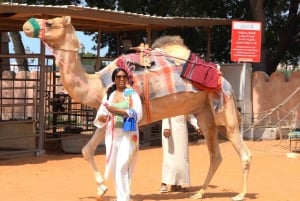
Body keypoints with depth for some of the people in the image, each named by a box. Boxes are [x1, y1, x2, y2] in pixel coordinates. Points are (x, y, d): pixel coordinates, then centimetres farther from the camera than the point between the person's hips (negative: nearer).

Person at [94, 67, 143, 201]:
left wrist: (117, 110, -19)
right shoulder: (108, 95, 11)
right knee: (114, 168, 7)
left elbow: (138, 114, -11)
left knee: (122, 167, -14)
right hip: (112, 135, 4)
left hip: (128, 135, -4)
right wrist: (102, 117, -15)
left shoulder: (132, 94, 0)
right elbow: (100, 116, 10)